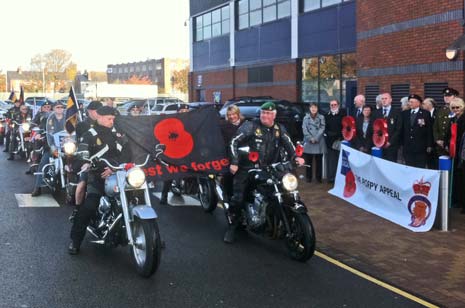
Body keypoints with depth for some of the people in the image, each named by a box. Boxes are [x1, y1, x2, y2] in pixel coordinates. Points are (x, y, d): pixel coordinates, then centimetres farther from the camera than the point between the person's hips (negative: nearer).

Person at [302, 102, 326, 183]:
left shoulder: (321, 117, 6)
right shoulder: (306, 118, 9)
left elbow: (322, 128, -2)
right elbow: (304, 129, 2)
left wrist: (316, 138, -12)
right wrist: (310, 138, -10)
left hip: (319, 143, -1)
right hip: (308, 142, 1)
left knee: (319, 161, 2)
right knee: (308, 161, 3)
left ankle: (318, 177, 10)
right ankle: (308, 177, 12)